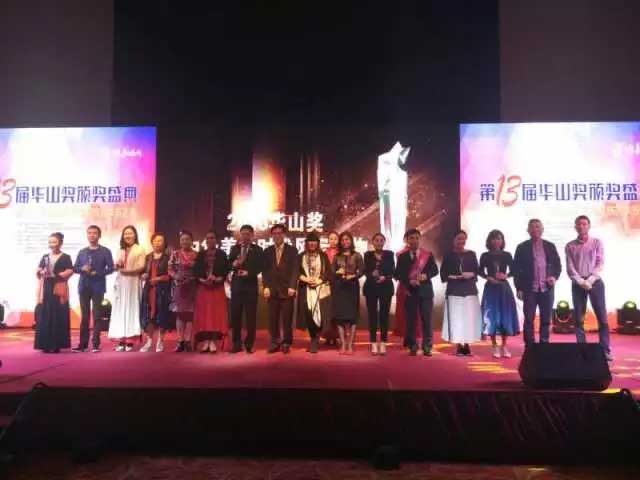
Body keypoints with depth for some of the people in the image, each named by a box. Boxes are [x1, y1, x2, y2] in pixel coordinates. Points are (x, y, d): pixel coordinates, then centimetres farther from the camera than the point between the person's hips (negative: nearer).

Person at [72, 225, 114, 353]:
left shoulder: (105, 251, 2)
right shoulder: (82, 252, 13)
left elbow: (110, 269, -3)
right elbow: (75, 268, 12)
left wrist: (97, 273, -16)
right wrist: (82, 269, -10)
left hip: (98, 287, -3)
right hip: (84, 286, 3)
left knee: (96, 316, -1)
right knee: (84, 316, 6)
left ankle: (95, 344, 3)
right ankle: (83, 344, 11)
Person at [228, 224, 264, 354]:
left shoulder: (257, 250, 6)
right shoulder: (234, 249, 12)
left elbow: (259, 267, -4)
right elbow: (228, 264, 2)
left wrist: (248, 273, -18)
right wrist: (234, 264, -19)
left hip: (251, 285, -2)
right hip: (237, 285, 2)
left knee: (250, 316, 1)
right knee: (235, 315, 2)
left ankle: (249, 344, 9)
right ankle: (237, 344, 10)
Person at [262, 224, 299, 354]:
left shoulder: (292, 250, 5)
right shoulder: (267, 251, 12)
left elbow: (295, 269, -2)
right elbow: (265, 270, 9)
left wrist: (292, 287, -12)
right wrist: (266, 287, -3)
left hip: (287, 289, -2)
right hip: (272, 289, 2)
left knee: (287, 318, 1)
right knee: (273, 318, 1)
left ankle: (286, 343, 9)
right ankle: (275, 342, 9)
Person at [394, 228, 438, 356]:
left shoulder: (428, 254, 6)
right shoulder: (402, 256, 7)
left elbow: (435, 270, 3)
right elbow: (398, 274, 2)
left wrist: (426, 275, -16)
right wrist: (409, 281, -14)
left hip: (425, 290, 0)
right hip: (409, 291, 1)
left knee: (426, 319, -1)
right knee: (411, 320, 3)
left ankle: (427, 347, 7)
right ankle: (412, 347, 12)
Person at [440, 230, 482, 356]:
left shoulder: (471, 254, 9)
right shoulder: (449, 255, 5)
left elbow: (477, 271, 7)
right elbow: (443, 273, 2)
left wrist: (471, 274, -12)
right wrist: (451, 276, -14)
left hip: (469, 289, 2)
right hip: (454, 290, -1)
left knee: (469, 317, -1)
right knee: (456, 317, -4)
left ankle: (467, 345, 7)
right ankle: (458, 346, 2)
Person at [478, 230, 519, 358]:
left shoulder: (507, 255, 4)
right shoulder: (485, 255, 1)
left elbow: (513, 271, 6)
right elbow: (480, 272, 3)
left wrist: (506, 275, -13)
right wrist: (489, 278, -13)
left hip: (504, 288, 1)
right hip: (491, 288, -1)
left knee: (505, 316, 2)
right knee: (492, 316, -1)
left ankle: (504, 346, 13)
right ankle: (495, 347, 8)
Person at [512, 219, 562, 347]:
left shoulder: (550, 246, 9)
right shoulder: (522, 247, 1)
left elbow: (558, 265, 13)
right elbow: (516, 269, 0)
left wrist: (555, 276, -7)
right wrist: (519, 288, -5)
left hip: (547, 289, 2)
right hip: (529, 289, -2)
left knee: (546, 320, 7)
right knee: (529, 320, 0)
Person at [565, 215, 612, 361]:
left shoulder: (597, 242, 6)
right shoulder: (570, 246, 7)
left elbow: (600, 264, -1)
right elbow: (570, 268, 1)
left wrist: (590, 280, -12)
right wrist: (581, 281, -12)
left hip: (595, 282, -1)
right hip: (577, 284, 1)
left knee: (602, 317, -3)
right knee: (578, 318, 1)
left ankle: (605, 350, 4)